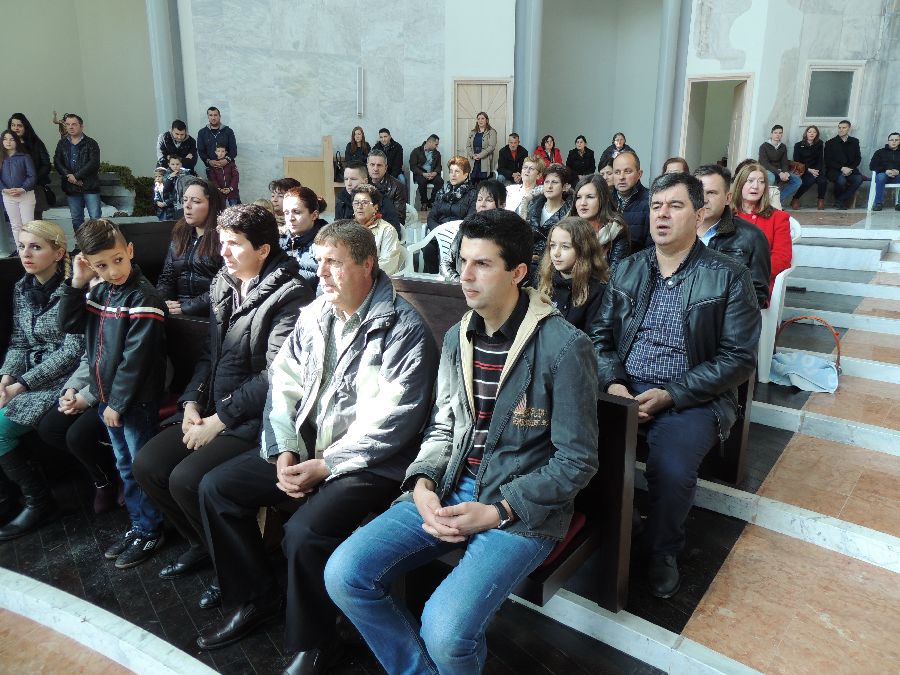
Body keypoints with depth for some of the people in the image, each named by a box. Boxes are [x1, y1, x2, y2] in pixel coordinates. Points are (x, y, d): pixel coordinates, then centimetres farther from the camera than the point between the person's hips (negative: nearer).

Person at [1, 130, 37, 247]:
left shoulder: (25, 157, -2)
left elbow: (32, 176, -7)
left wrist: (22, 189, -18)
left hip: (26, 195, -3)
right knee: (15, 225, 8)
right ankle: (19, 250, 13)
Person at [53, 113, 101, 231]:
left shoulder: (91, 143, -1)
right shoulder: (62, 144, 12)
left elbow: (94, 163, -12)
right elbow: (57, 162, 4)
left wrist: (76, 176, -16)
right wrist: (68, 176, -14)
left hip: (90, 187, -5)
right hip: (71, 188, 5)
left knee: (95, 217, -7)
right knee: (76, 219, 11)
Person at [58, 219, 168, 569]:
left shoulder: (144, 299, -19)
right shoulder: (99, 292, 6)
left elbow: (135, 359, -20)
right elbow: (69, 324, 7)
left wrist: (118, 403, -17)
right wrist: (76, 285, -4)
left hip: (136, 401, -8)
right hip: (107, 396, 8)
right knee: (125, 466, 18)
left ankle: (150, 532, 22)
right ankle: (138, 525, 33)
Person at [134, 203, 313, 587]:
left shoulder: (290, 296, -14)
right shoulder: (224, 286, 12)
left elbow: (274, 376, -20)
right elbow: (210, 352, 17)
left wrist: (221, 419, -16)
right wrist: (192, 402, 2)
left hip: (255, 418, -8)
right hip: (212, 409, 8)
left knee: (186, 480, -21)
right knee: (147, 466, -2)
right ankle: (201, 545, 20)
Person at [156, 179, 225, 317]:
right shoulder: (180, 236, 17)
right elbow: (166, 277, 17)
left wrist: (186, 308, -15)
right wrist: (163, 302, -5)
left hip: (208, 313, -6)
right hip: (177, 306, 6)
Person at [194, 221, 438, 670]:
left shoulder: (404, 328, -16)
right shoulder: (314, 314, 7)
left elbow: (391, 421, -21)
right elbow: (283, 384, 6)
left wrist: (325, 466, -19)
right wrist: (285, 452, -8)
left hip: (368, 462, -7)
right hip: (304, 446, 8)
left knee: (304, 532, -29)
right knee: (216, 487, 3)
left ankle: (307, 644, 2)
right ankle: (255, 598, 22)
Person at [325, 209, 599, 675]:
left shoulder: (564, 347, -14)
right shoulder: (457, 337, 7)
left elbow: (577, 461, -10)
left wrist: (497, 512, -16)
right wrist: (422, 484, -5)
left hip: (523, 509, -5)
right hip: (452, 489, 6)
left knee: (445, 629, -25)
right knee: (344, 574, -9)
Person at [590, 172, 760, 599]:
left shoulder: (729, 277, -2)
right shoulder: (626, 270, 11)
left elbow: (738, 358, -6)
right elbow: (601, 335, 12)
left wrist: (668, 395, -15)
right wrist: (612, 383, -9)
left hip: (691, 398, -3)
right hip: (623, 387, 4)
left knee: (670, 468, -31)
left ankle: (662, 550, 3)